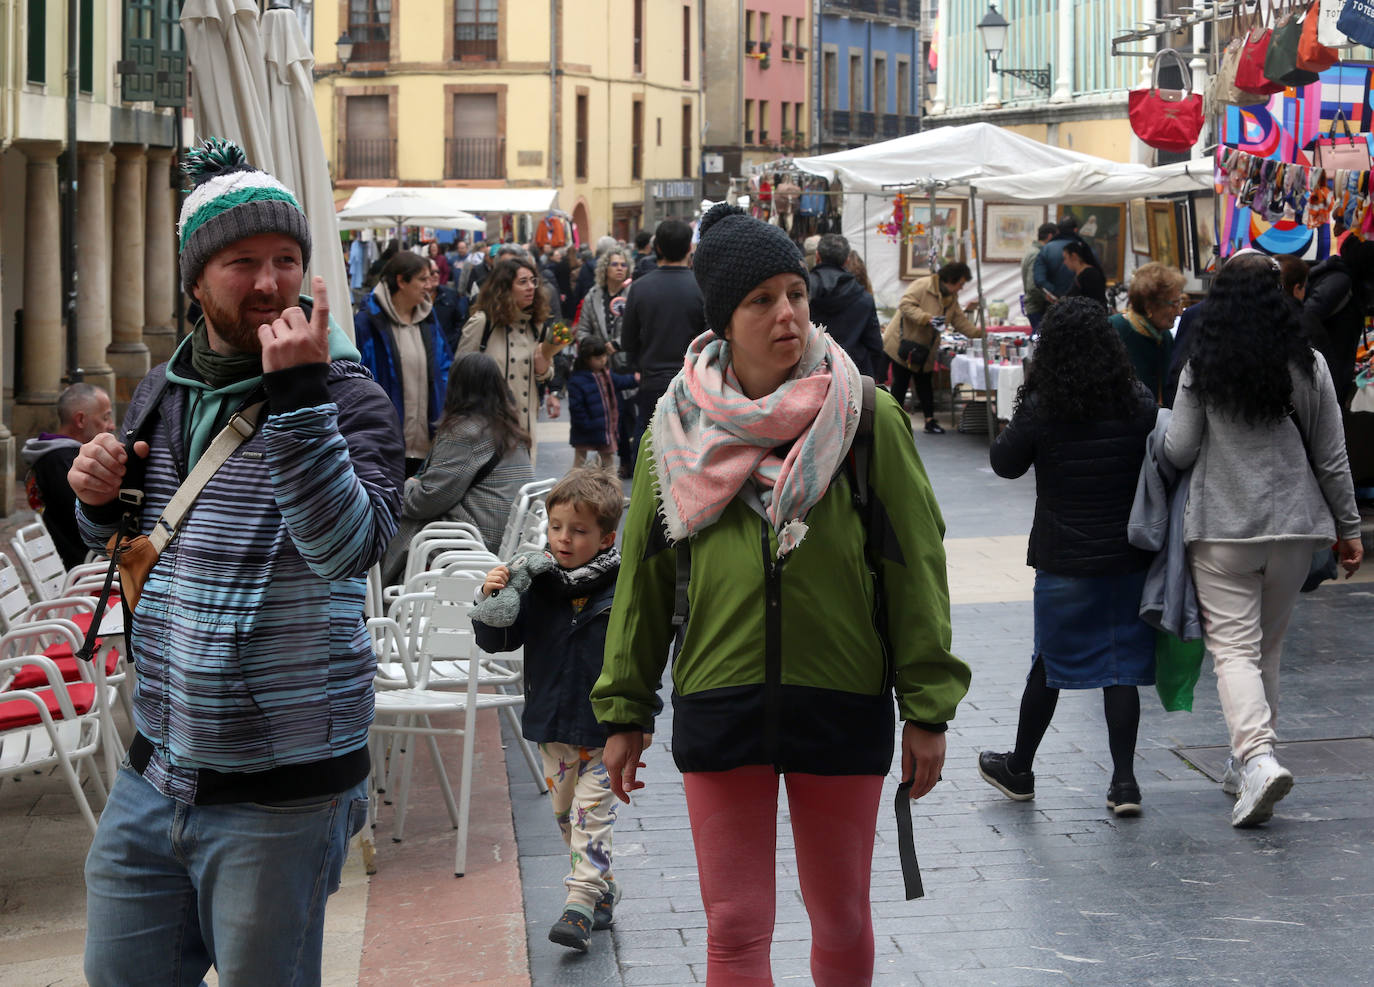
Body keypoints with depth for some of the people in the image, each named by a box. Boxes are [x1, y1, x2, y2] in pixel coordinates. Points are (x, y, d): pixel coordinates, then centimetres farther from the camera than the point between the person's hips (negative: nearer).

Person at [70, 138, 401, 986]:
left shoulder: (351, 399, -11)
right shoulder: (162, 396, 7)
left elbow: (351, 545, -27)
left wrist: (298, 398, -32)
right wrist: (101, 501, -1)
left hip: (280, 790, -6)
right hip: (154, 776, 6)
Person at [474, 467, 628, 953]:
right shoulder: (536, 587, -1)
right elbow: (497, 640, 3)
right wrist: (490, 601, -16)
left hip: (603, 730, -5)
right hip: (552, 726, 5)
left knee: (592, 813, -9)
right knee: (565, 814, 14)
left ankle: (581, 904, -10)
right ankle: (603, 894, 28)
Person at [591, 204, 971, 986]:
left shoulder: (866, 418, -3)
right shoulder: (677, 431, 3)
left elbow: (915, 562, -2)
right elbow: (643, 576, 9)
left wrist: (928, 709, -4)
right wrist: (627, 711, 10)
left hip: (843, 706, -1)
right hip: (719, 708, 1)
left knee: (842, 922, 11)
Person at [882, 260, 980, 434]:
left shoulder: (952, 298, 7)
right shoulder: (922, 286, -19)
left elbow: (960, 321, 11)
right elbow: (905, 304, -27)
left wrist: (979, 333, 1)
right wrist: (927, 318, -34)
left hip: (924, 348, 8)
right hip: (904, 343, -8)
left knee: (925, 384, 12)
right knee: (900, 382, -1)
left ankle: (930, 420, 16)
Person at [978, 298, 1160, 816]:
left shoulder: (1040, 408, -11)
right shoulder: (1139, 403, -4)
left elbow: (1005, 463, 1)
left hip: (1063, 560, -1)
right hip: (1129, 557, 2)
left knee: (1048, 661, 12)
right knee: (1121, 665, 6)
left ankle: (1018, 770, 26)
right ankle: (1124, 780, 3)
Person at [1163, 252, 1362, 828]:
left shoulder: (1201, 369, -7)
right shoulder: (1308, 366, -2)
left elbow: (1178, 452, -6)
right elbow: (1331, 459, 2)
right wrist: (1347, 528, 13)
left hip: (1221, 529, -2)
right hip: (1293, 526, 3)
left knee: (1234, 648, -3)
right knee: (1267, 647, 16)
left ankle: (1257, 757, -24)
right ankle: (1246, 766, 24)